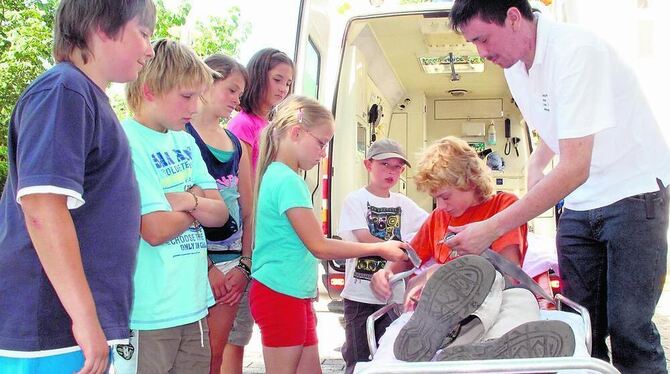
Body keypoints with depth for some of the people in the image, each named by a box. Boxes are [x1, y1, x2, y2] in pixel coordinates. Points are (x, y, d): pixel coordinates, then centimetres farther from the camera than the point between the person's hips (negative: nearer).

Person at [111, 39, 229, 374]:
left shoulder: (185, 142, 10)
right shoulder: (126, 143, -13)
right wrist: (200, 200, -2)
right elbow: (156, 230, -20)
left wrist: (187, 200, -13)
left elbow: (220, 213, 8)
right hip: (149, 315, -7)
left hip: (193, 305, 7)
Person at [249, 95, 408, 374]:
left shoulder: (278, 175, 12)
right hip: (280, 295, -10)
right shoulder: (288, 180, -17)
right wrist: (380, 249, -10)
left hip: (296, 293, 10)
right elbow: (319, 246, -17)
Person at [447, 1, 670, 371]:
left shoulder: (575, 51, -23)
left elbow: (575, 168, -29)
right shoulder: (514, 66, 2)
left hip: (634, 191, -7)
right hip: (578, 202, 7)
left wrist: (490, 229, -29)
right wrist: (537, 163, 5)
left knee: (628, 327, -11)